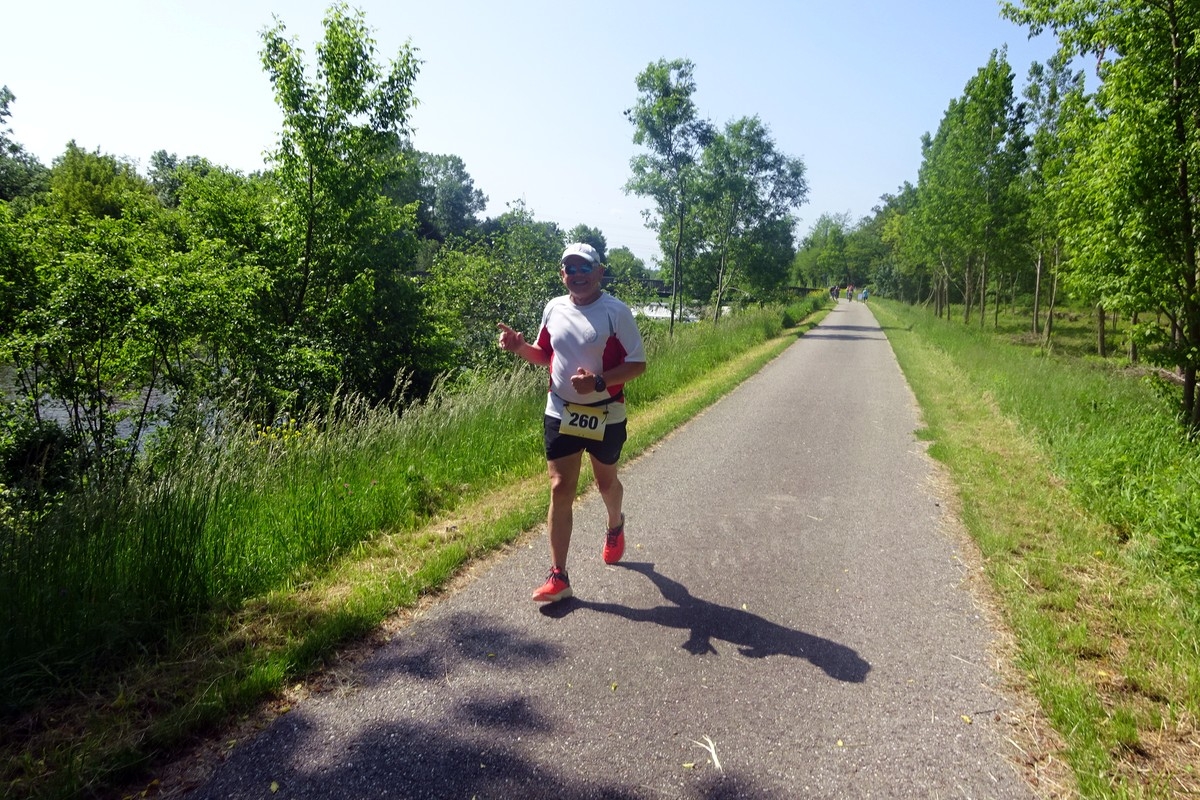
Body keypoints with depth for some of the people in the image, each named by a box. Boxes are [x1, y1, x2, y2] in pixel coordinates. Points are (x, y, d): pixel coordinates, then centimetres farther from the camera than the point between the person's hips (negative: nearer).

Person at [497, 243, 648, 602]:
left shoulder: (616, 312, -13)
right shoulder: (554, 308, 2)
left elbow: (638, 364, -13)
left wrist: (599, 381, -28)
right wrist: (519, 346, -6)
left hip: (605, 416, -3)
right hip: (560, 414, 3)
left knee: (606, 482, 18)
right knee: (560, 490, 0)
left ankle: (615, 525, 54)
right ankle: (558, 577, 5)